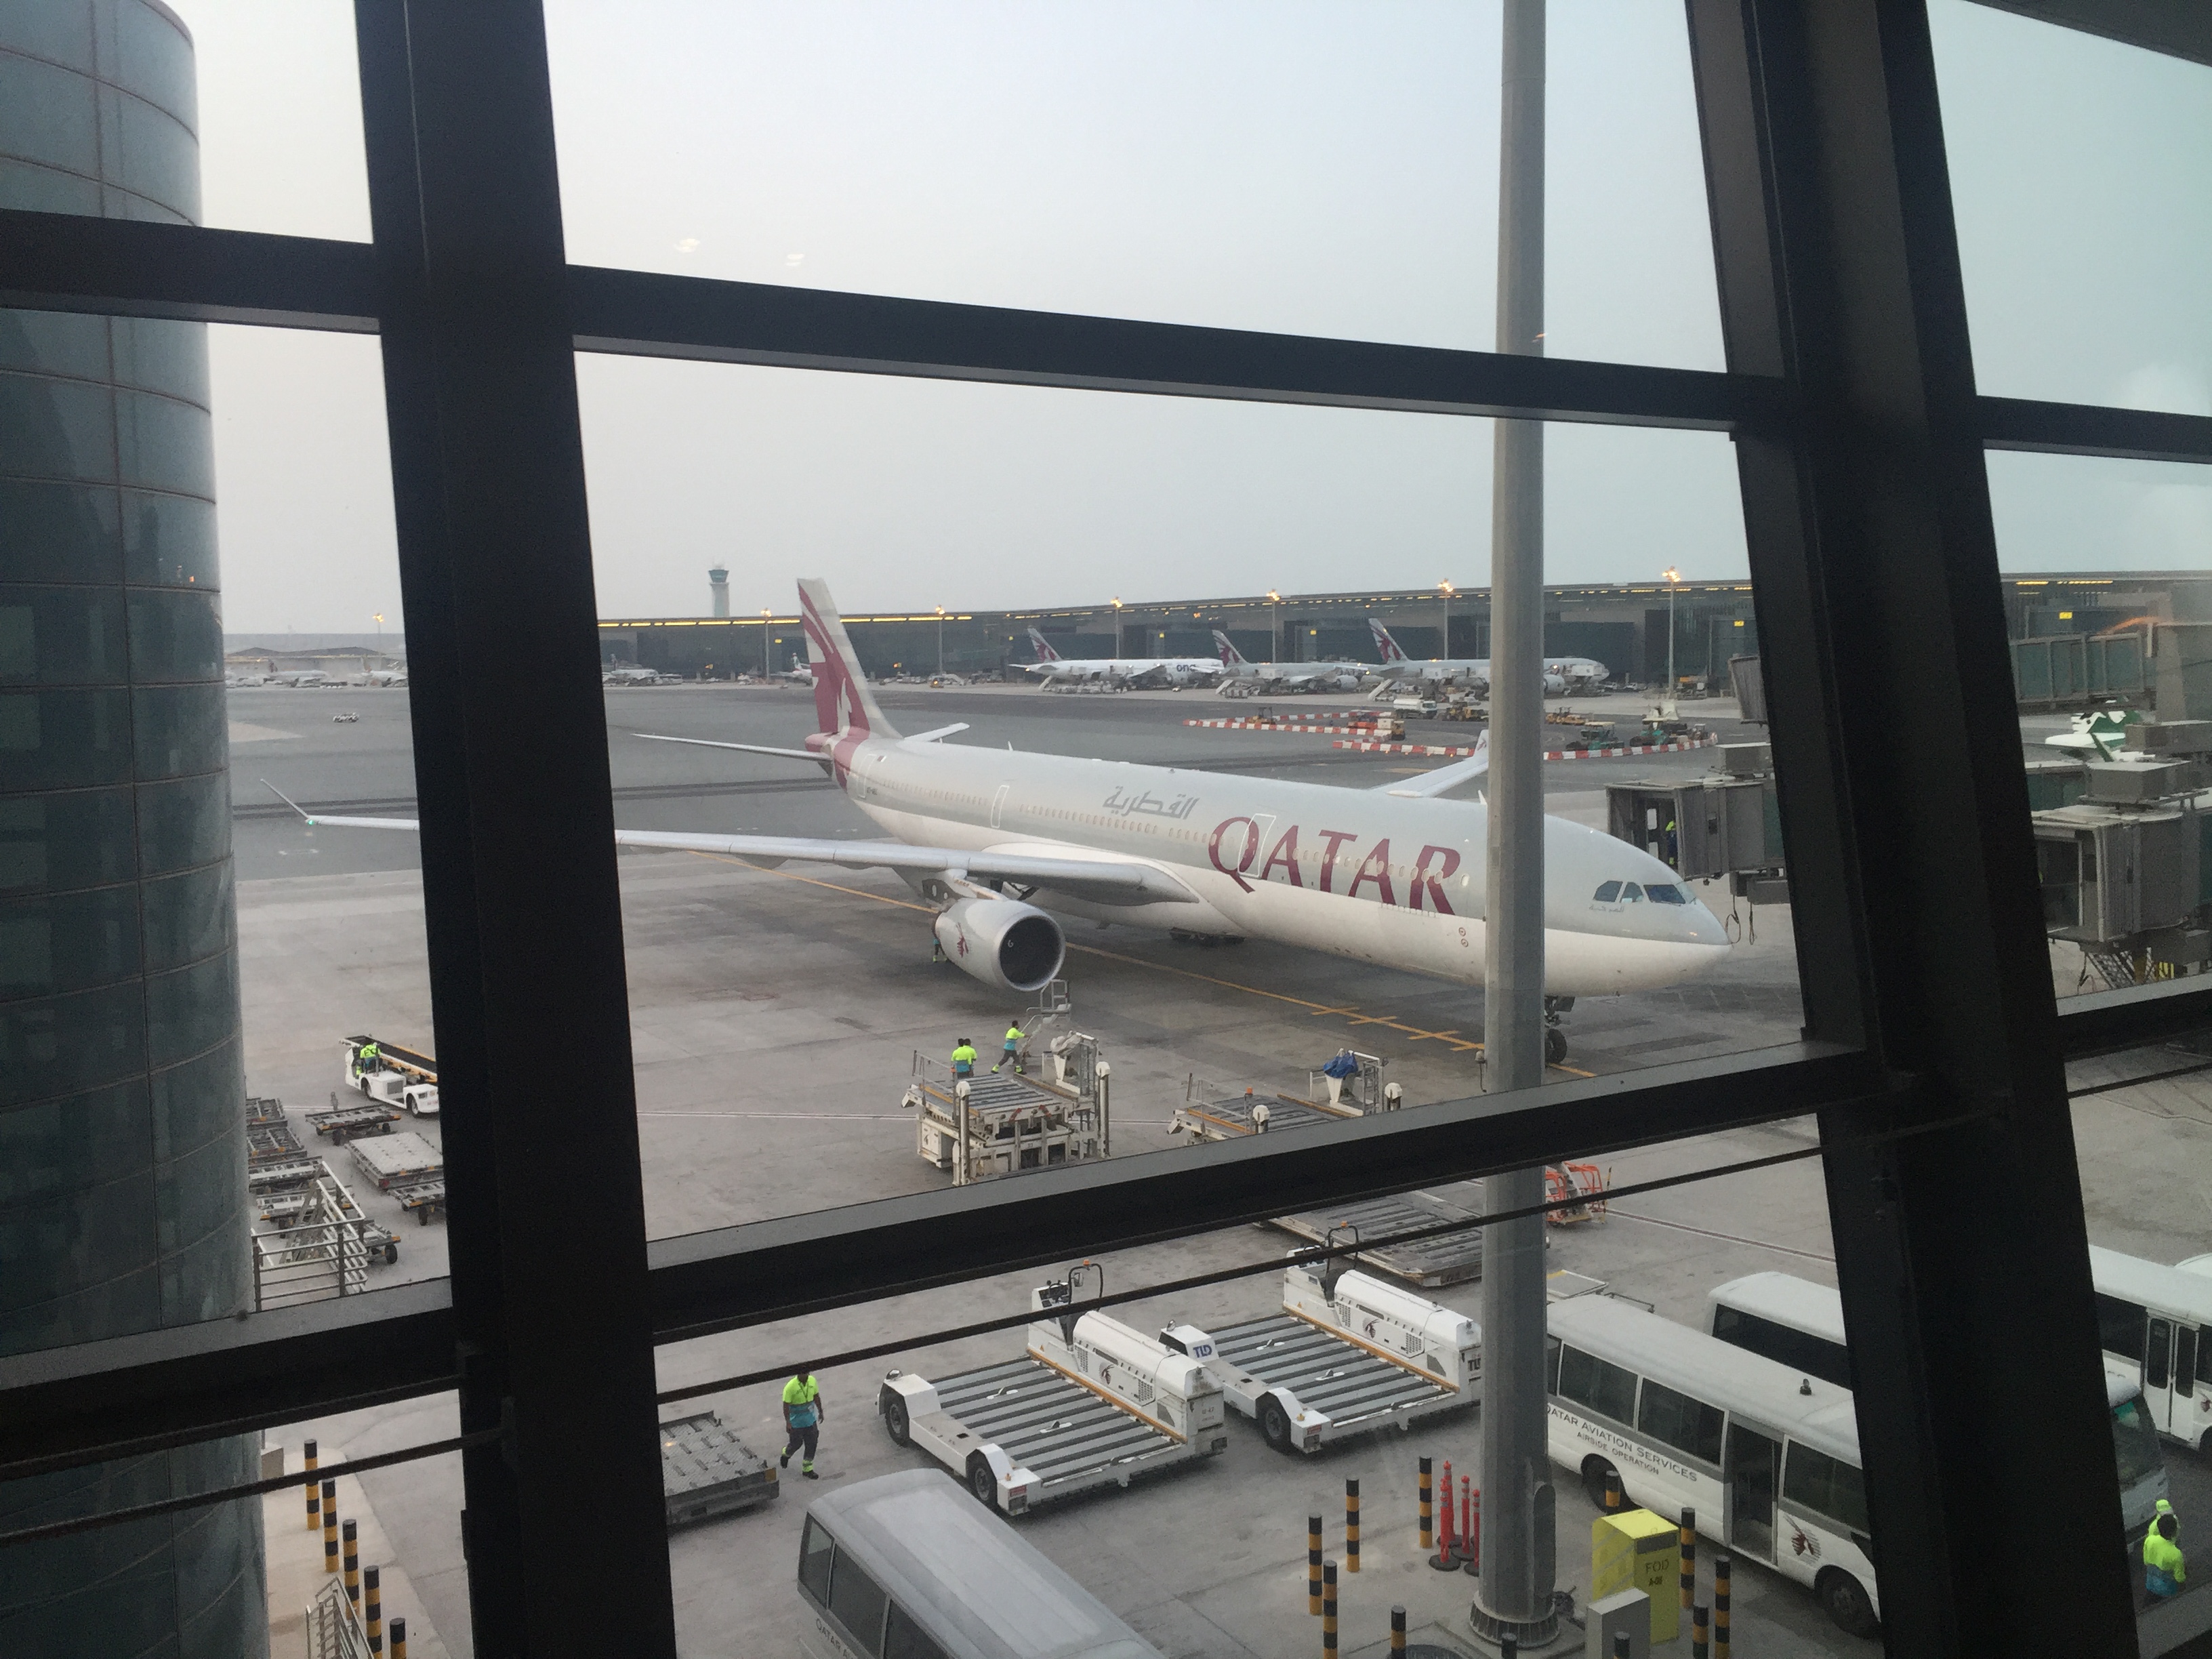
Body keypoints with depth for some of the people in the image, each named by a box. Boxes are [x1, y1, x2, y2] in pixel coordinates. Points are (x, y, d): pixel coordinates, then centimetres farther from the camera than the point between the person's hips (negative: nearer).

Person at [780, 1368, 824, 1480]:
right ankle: (786, 1454, 45)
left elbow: (816, 1397, 7)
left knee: (812, 1443, 7)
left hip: (810, 1419, 5)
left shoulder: (812, 1380, -8)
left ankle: (807, 1469, 22)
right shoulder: (790, 1387, -25)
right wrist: (788, 1423, -20)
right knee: (796, 1443, 11)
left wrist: (820, 1412, 13)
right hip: (796, 1422, -5)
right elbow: (786, 1406, -19)